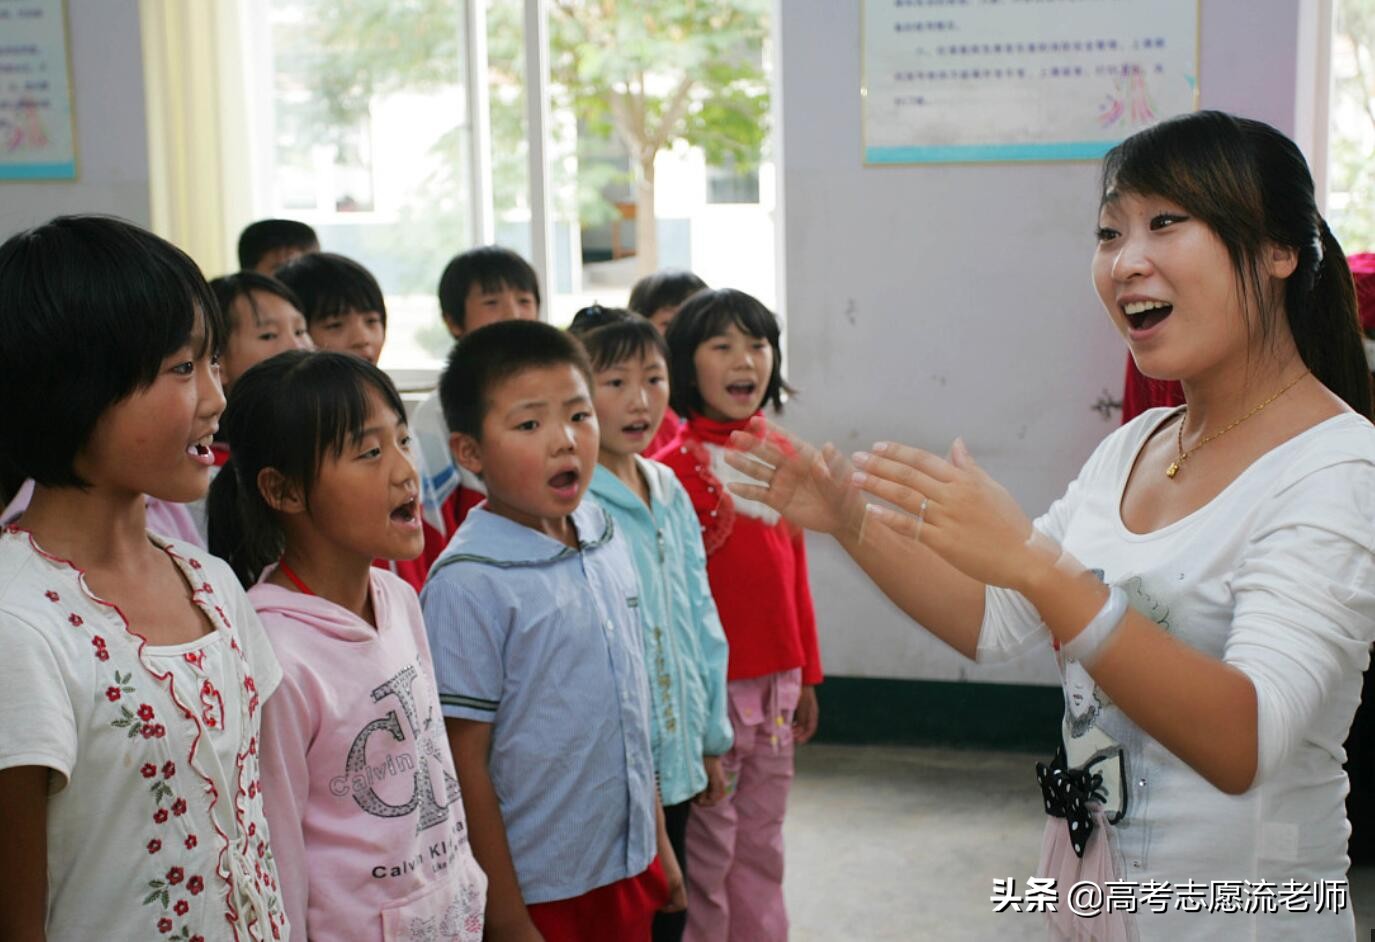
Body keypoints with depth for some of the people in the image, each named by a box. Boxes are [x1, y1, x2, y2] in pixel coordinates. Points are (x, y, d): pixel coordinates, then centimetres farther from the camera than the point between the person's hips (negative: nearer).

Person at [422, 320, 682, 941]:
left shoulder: (607, 543, 0)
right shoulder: (468, 585, -18)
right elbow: (464, 762, -15)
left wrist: (658, 841, 14)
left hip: (629, 871, 6)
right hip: (539, 891, -6)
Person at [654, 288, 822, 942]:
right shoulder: (673, 466, -12)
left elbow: (794, 569, 12)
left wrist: (807, 673, 13)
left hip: (777, 680, 6)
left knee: (762, 845, 16)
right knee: (709, 852, 7)